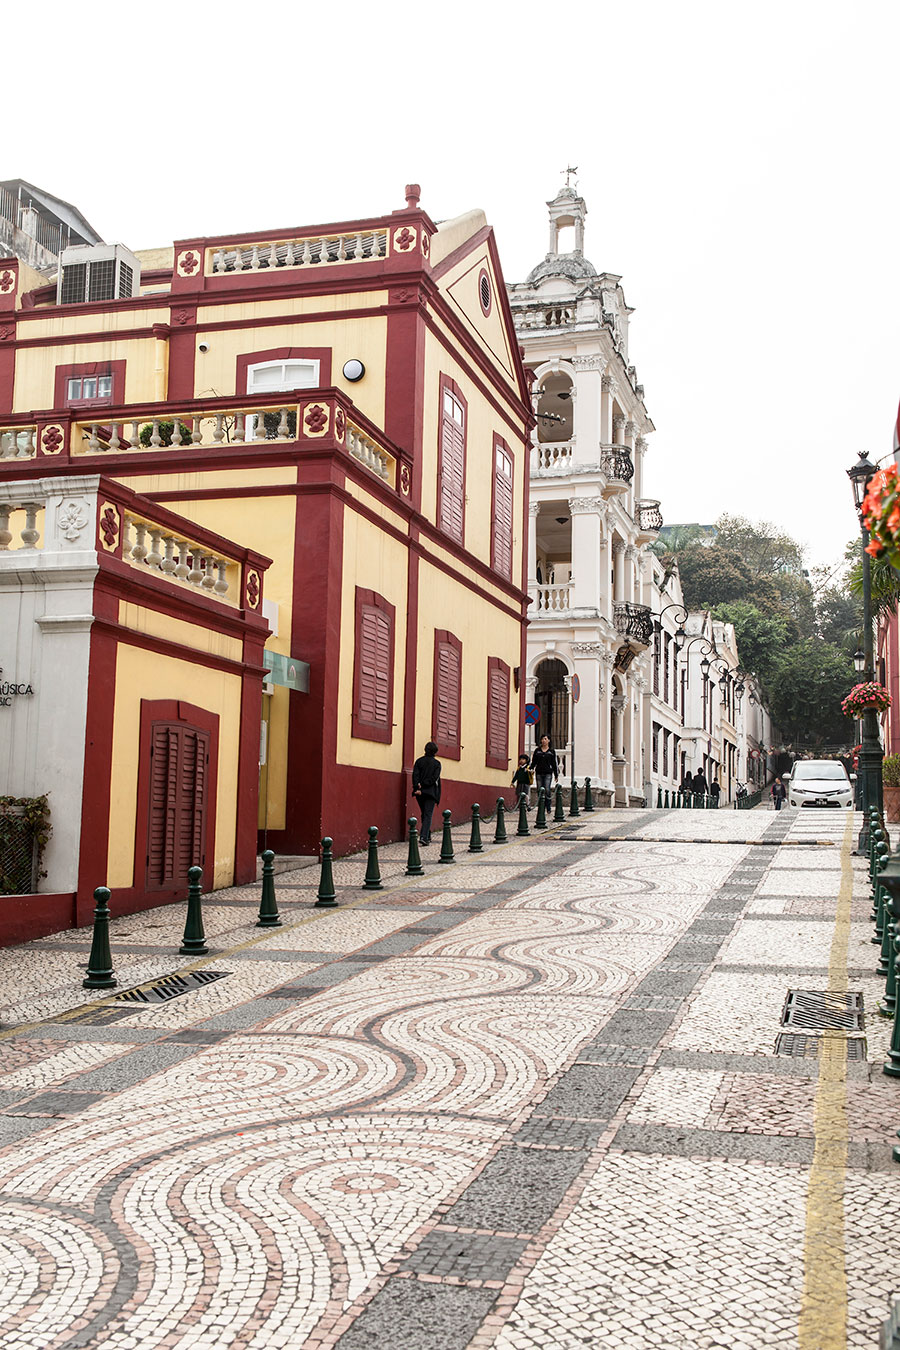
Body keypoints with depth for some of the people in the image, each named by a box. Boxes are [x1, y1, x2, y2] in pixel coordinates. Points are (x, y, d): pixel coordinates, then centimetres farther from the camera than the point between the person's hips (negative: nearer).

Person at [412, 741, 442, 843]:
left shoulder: (419, 761, 5)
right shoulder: (437, 763, -2)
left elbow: (415, 775, -6)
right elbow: (435, 778, -11)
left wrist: (418, 787, -13)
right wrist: (423, 785, -11)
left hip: (420, 793, 3)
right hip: (431, 792, -3)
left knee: (424, 815, 16)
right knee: (428, 815, -3)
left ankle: (427, 836, 23)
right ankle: (424, 837, -17)